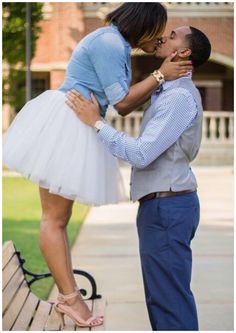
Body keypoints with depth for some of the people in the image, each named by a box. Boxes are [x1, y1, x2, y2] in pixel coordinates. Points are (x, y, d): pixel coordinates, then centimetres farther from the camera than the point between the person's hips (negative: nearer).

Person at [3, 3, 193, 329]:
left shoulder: (118, 46, 17)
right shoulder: (109, 43, -14)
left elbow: (122, 106, 18)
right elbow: (121, 101, -13)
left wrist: (159, 83, 11)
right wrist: (161, 75, -9)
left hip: (78, 128, 11)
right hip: (65, 122, -11)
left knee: (58, 217, 10)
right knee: (54, 218, -5)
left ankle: (67, 296, 14)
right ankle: (70, 297, -4)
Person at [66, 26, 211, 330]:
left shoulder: (179, 98, -17)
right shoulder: (168, 92, 15)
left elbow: (142, 154, -24)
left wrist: (96, 123, -18)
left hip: (166, 207, -10)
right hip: (162, 205, 10)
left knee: (170, 297, -6)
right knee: (160, 295, 16)